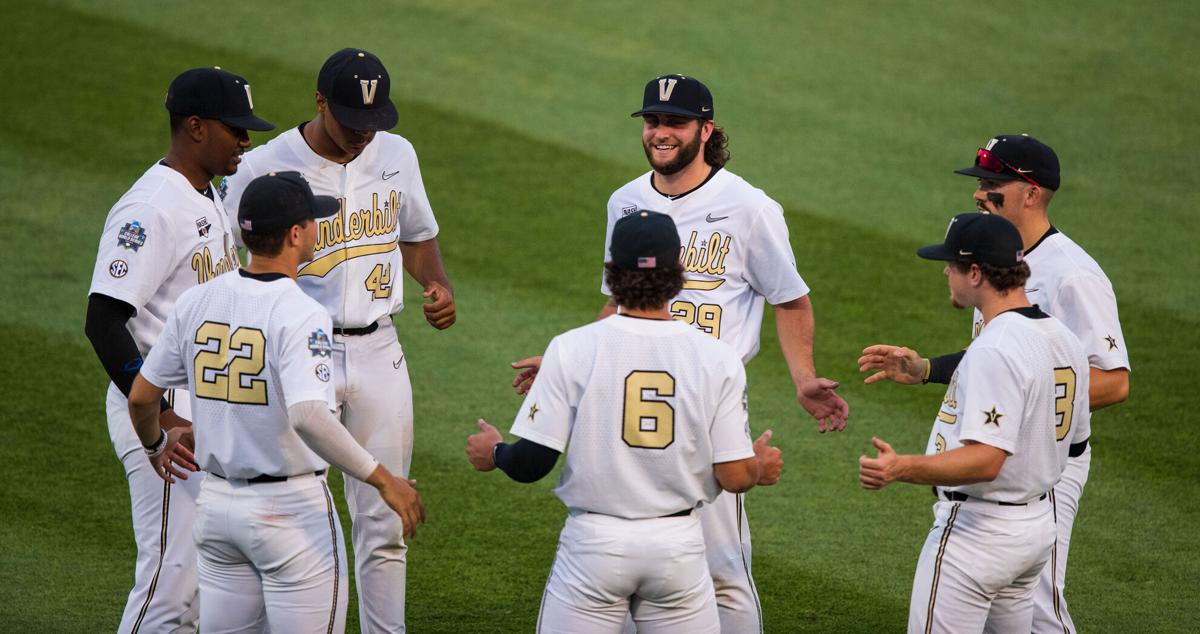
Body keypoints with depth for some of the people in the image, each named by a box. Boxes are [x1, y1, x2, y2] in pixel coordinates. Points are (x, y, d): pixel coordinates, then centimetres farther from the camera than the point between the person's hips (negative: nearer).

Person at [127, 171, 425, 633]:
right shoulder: (301, 314, -18)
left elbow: (140, 397, 9)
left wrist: (154, 443, 30)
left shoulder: (196, 302, 2)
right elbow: (307, 416, -31)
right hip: (291, 509, -6)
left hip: (217, 504, 6)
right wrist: (381, 479, -24)